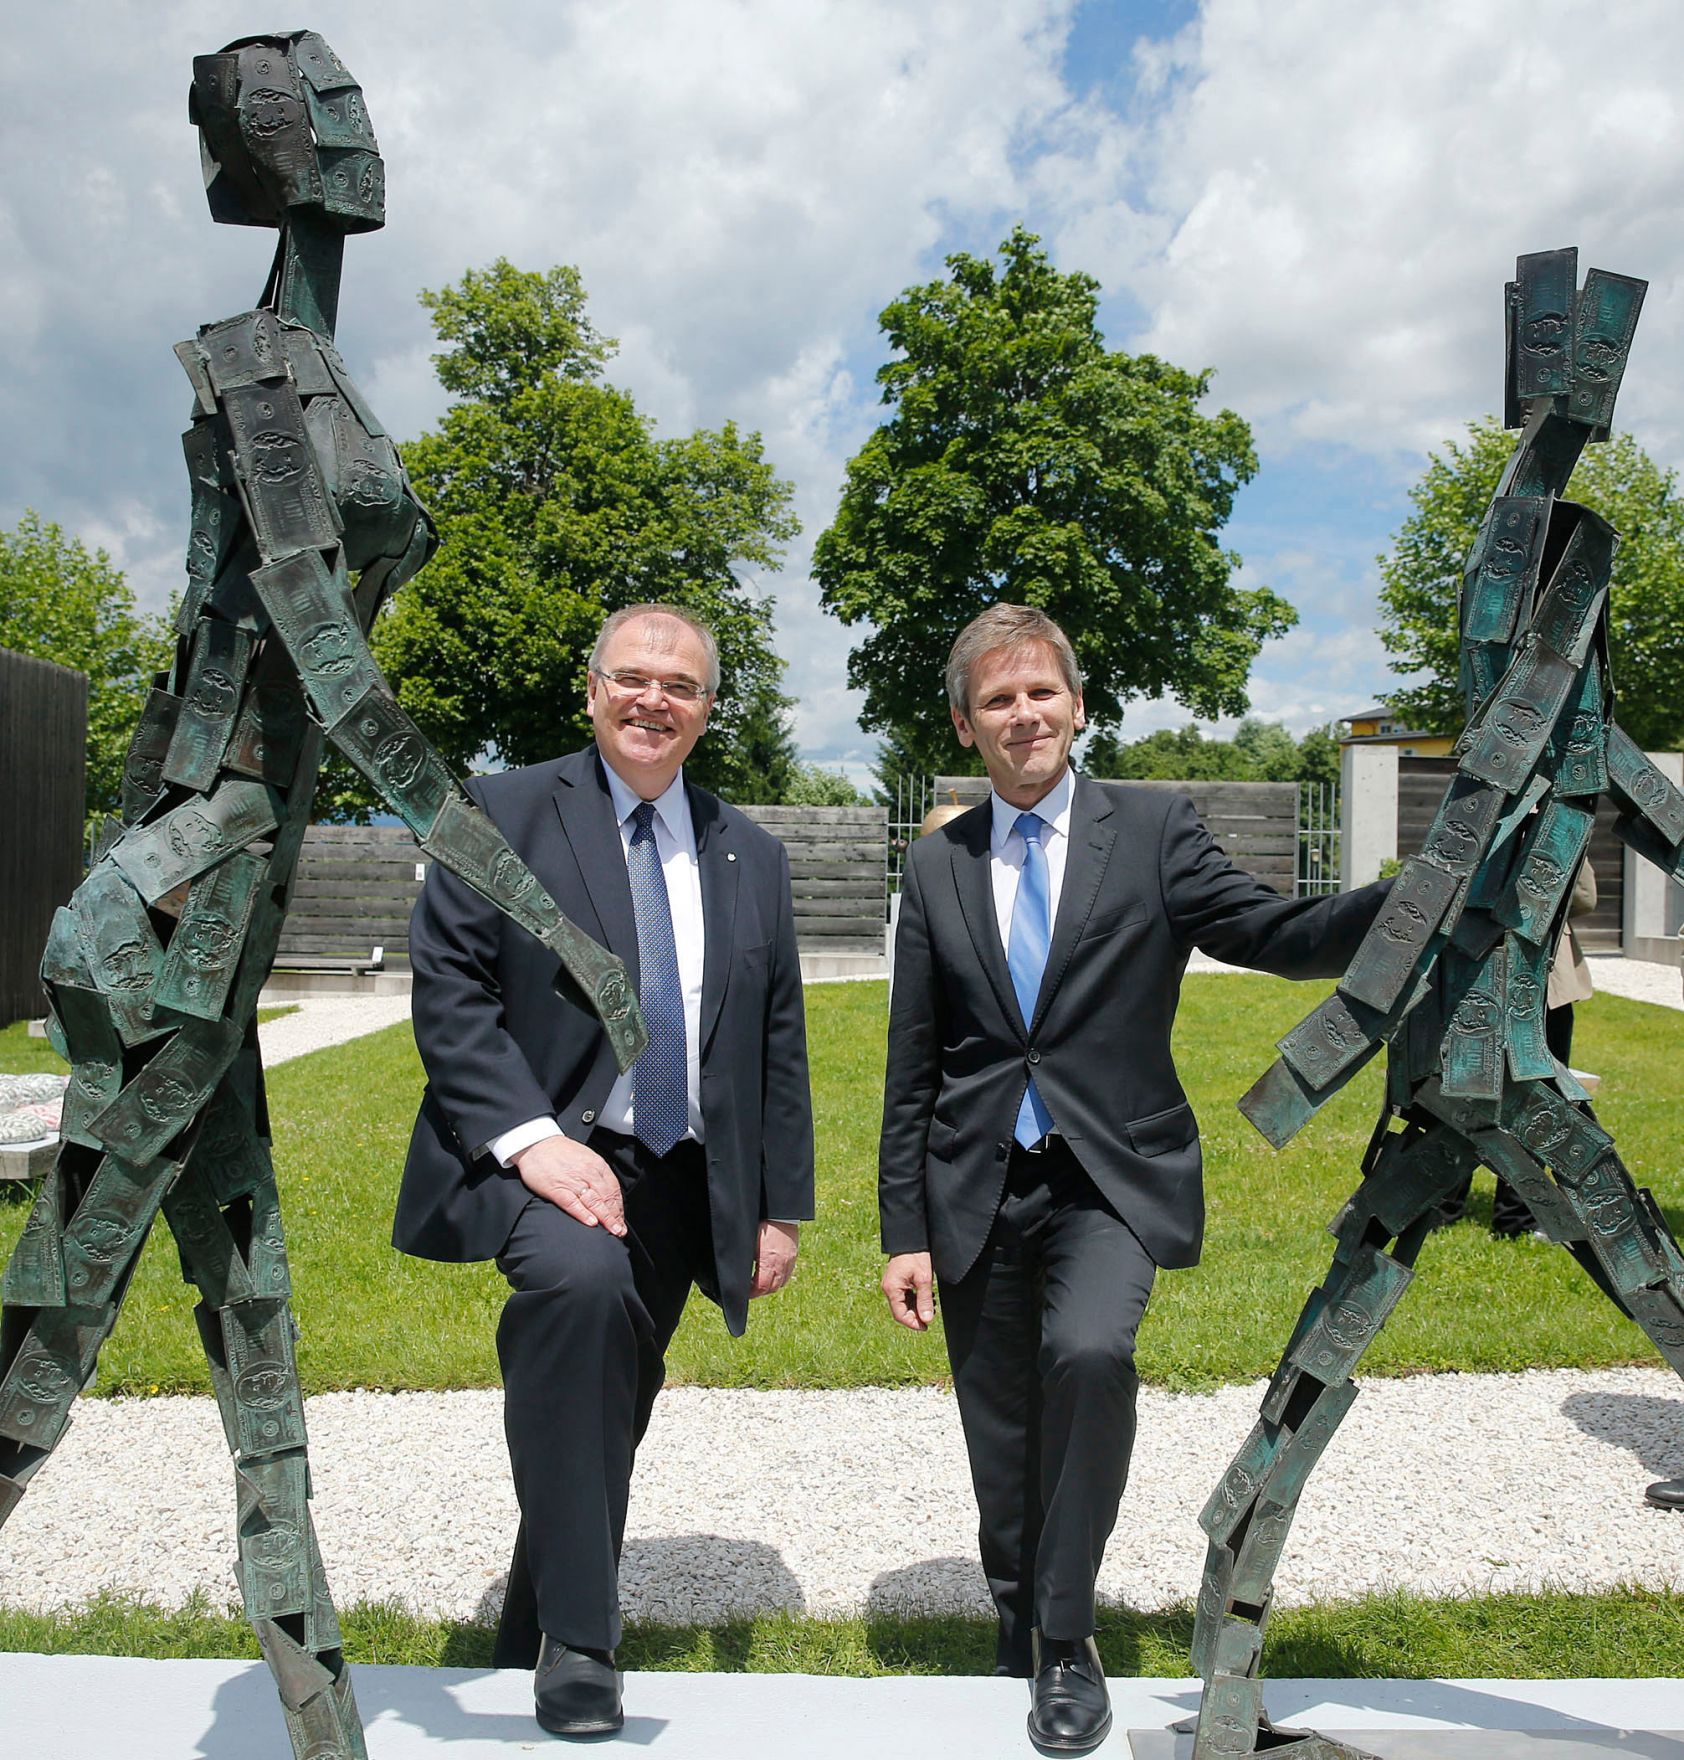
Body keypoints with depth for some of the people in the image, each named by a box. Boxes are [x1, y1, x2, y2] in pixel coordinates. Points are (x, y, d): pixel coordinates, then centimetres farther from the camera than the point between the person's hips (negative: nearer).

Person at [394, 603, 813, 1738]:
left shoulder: (752, 857, 13)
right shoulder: (505, 814, 0)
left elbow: (779, 1044, 14)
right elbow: (449, 991, -8)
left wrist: (781, 1207, 9)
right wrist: (530, 1137, -20)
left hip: (678, 1177, 5)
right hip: (545, 1154, -5)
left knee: (611, 1421, 10)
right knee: (583, 1281, -34)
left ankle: (530, 1647, 34)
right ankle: (575, 1640, -20)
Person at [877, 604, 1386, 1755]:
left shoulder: (1154, 829, 0)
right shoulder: (939, 868, 6)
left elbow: (1282, 936, -10)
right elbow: (912, 1071, 7)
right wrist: (905, 1231, 3)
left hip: (1112, 1177, -2)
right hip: (976, 1188, 3)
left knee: (1089, 1352, -29)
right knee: (1003, 1447, 10)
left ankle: (1069, 1639, -7)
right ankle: (1020, 1640, 37)